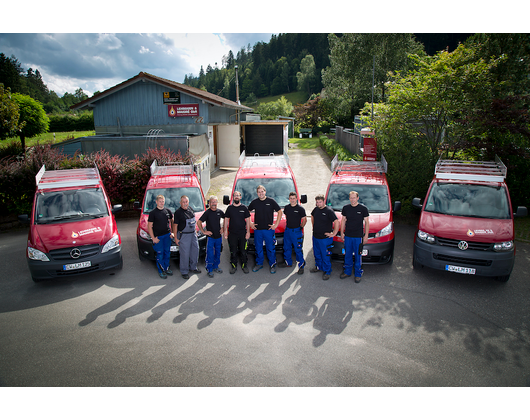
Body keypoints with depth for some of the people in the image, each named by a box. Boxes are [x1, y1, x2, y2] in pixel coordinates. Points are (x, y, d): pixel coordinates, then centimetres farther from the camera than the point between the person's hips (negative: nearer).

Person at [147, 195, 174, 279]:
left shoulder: (167, 211, 5)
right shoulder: (153, 212, -8)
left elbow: (172, 221, 17)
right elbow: (149, 226, -7)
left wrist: (172, 232, 8)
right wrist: (153, 238, -12)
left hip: (167, 235, 4)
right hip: (158, 236, -4)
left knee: (167, 253, 13)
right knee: (160, 254, 2)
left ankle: (166, 268, 27)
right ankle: (161, 271, 14)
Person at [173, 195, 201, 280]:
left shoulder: (190, 209, 6)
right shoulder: (178, 212, -14)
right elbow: (175, 225, -11)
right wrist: (176, 238, -12)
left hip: (193, 233, 7)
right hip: (183, 235, -7)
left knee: (195, 250, 14)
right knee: (185, 254, -2)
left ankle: (193, 267, 32)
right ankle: (184, 272, 11)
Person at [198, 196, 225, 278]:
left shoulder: (220, 211, 3)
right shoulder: (207, 212, -8)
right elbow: (199, 222, -8)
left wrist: (223, 228, 9)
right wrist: (203, 232, -10)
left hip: (219, 236, 4)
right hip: (210, 236, -4)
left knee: (218, 253, 14)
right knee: (210, 254, -2)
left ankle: (215, 267, 29)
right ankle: (209, 270, 8)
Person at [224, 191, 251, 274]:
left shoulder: (244, 208, 3)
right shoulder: (230, 208, 5)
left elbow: (248, 220, 4)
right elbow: (226, 219, 9)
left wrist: (248, 231, -2)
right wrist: (225, 231, 3)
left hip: (243, 233, -1)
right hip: (232, 233, 1)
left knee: (243, 251, 6)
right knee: (233, 252, 6)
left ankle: (244, 265, 20)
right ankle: (233, 266, 19)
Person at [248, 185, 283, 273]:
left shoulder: (271, 201, -3)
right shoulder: (254, 202, 3)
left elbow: (280, 212, 1)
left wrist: (276, 224, -4)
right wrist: (249, 223, 7)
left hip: (269, 229, -2)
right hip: (257, 229, 2)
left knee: (270, 248, 4)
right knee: (258, 248, 11)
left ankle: (273, 265, 17)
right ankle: (259, 264, 26)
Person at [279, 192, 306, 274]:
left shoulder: (300, 209, -10)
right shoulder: (286, 207, 6)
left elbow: (304, 220, -3)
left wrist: (301, 227, -3)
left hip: (296, 231, -6)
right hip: (287, 230, 6)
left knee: (298, 249, -4)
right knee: (286, 247, 16)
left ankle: (301, 265, 6)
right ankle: (288, 262, 32)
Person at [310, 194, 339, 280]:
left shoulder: (329, 211, -16)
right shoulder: (316, 209, 4)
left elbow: (337, 223, -18)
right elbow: (312, 217, 27)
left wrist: (333, 234, -17)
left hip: (325, 238, -7)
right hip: (315, 236, 7)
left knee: (325, 256, 1)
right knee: (317, 254, 20)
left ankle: (327, 272, 14)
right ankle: (318, 267, 39)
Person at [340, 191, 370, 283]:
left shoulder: (363, 208, -4)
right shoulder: (345, 208, 4)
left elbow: (367, 222, 0)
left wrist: (366, 235, -4)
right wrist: (342, 233, 9)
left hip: (358, 236, -3)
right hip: (347, 236, 3)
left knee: (358, 255, 4)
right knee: (347, 255, 12)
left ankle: (358, 274, 17)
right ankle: (347, 271, 26)